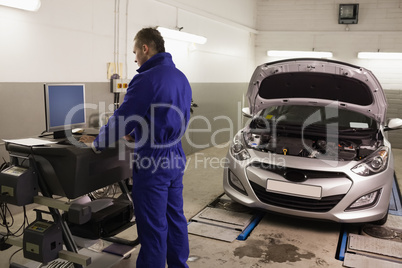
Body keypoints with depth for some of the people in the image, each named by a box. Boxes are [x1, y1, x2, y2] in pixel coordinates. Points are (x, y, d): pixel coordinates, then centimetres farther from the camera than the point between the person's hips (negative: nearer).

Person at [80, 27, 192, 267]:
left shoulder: (147, 79, -17)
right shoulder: (181, 78, 11)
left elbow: (122, 119, -16)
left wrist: (98, 142, 0)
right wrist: (136, 133, 25)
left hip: (153, 162, -9)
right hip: (176, 159, 9)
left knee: (153, 227, 3)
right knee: (175, 218, 19)